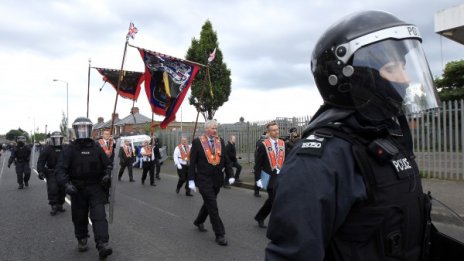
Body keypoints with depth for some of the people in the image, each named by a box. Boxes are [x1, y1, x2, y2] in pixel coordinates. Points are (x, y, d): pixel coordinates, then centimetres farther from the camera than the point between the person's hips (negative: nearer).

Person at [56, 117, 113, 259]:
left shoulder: (96, 147, 4)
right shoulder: (70, 149, -2)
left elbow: (108, 164, 11)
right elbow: (61, 169, -10)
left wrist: (107, 174, -9)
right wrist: (66, 183, -26)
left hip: (96, 187, 0)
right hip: (77, 189, 0)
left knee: (99, 215, -11)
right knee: (79, 217, 12)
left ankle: (103, 245, -16)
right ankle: (82, 240, 34)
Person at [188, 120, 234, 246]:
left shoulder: (220, 141, 5)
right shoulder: (197, 142, -7)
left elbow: (226, 159, 7)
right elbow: (192, 162, -6)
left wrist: (230, 175, -2)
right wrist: (191, 180, -9)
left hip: (217, 179, 5)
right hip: (204, 179, -5)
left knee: (208, 203, 20)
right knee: (212, 206, -5)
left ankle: (199, 221, 45)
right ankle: (219, 234, 4)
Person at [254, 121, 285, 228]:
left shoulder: (282, 144, 6)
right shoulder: (263, 145, -8)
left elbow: (285, 160, 11)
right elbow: (258, 164, -7)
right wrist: (258, 179, -10)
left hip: (281, 177, 6)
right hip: (270, 178, -5)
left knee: (271, 200, 16)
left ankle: (259, 217, 36)